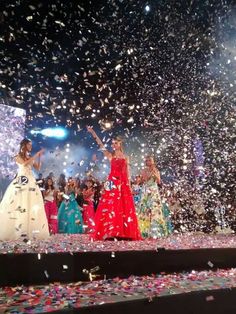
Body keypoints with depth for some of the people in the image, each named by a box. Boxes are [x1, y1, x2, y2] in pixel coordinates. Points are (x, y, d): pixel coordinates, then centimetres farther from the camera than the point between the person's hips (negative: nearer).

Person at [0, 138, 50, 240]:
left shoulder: (31, 158, 18)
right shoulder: (18, 156, 5)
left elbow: (38, 168, 12)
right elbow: (25, 163, -15)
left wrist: (39, 157, 5)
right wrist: (36, 155, -13)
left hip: (31, 182, 5)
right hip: (21, 181, -5)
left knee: (31, 204, 0)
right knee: (18, 204, -9)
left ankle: (30, 230, 3)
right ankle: (16, 230, -5)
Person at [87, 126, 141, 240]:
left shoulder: (125, 157, 12)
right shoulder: (110, 155, 8)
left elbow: (126, 173, 11)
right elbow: (101, 145, -3)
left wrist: (129, 186, 6)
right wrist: (93, 133, -11)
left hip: (123, 184, 1)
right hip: (113, 183, -1)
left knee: (124, 208, 2)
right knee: (110, 207, -4)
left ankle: (125, 233, 10)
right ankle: (110, 232, 0)